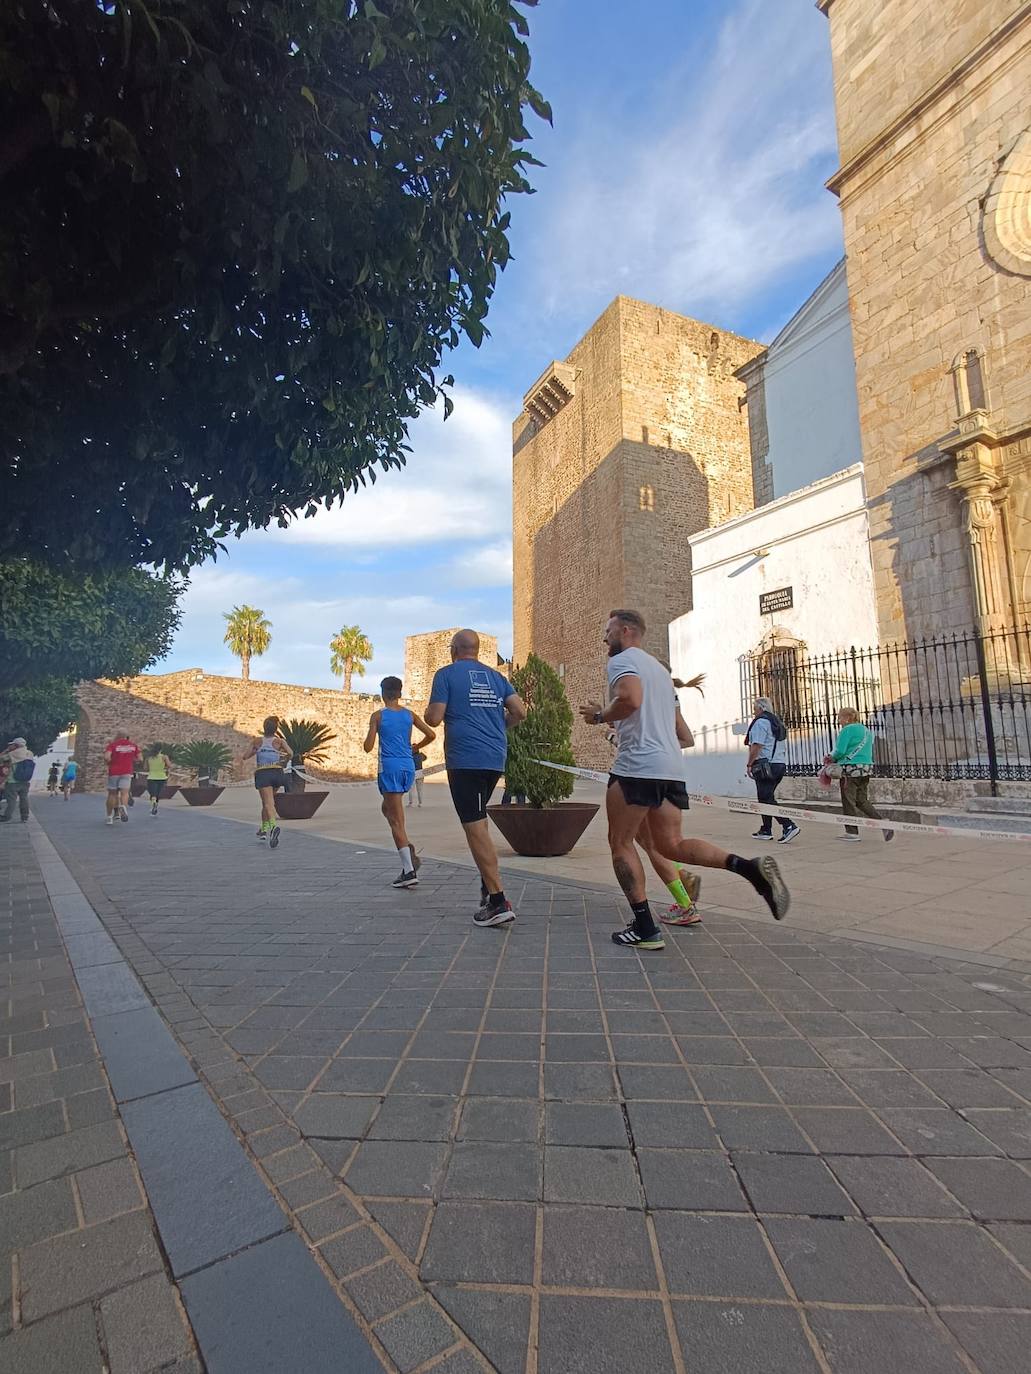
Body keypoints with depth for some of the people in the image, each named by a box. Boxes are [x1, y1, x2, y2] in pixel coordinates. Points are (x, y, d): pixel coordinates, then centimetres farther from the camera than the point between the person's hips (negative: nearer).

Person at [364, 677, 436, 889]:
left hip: (389, 768, -5)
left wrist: (368, 737, 17)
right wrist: (416, 748, 20)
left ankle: (409, 871, -5)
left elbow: (368, 748, -6)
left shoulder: (377, 716, -3)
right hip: (408, 768, 5)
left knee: (396, 820, -2)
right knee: (387, 807, 27)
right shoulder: (409, 714, 7)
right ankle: (406, 848, 8)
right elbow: (431, 735, 3)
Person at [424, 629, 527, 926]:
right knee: (477, 821, 21)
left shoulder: (446, 674, 1)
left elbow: (434, 718, -6)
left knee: (475, 827, -5)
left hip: (465, 760, -6)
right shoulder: (495, 676, 16)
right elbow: (519, 712, 7)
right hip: (496, 759, 7)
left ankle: (498, 902, -6)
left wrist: (428, 712, 16)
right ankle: (488, 885, 23)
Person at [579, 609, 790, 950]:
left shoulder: (622, 660, -3)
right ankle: (750, 867, -8)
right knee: (671, 845, 11)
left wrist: (599, 715, -7)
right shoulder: (658, 666, 25)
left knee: (620, 843, 5)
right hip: (671, 765, 9)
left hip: (637, 765, -8)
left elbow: (630, 698, -24)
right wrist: (608, 716, 29)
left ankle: (644, 929, 6)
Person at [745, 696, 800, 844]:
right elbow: (783, 746, 24)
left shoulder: (760, 722, -10)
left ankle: (789, 826, -19)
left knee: (766, 799, -8)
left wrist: (749, 764, -12)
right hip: (780, 764, 10)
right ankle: (765, 830, 18)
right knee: (766, 798, 15)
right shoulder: (778, 722, 20)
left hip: (765, 764, -10)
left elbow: (757, 745, -17)